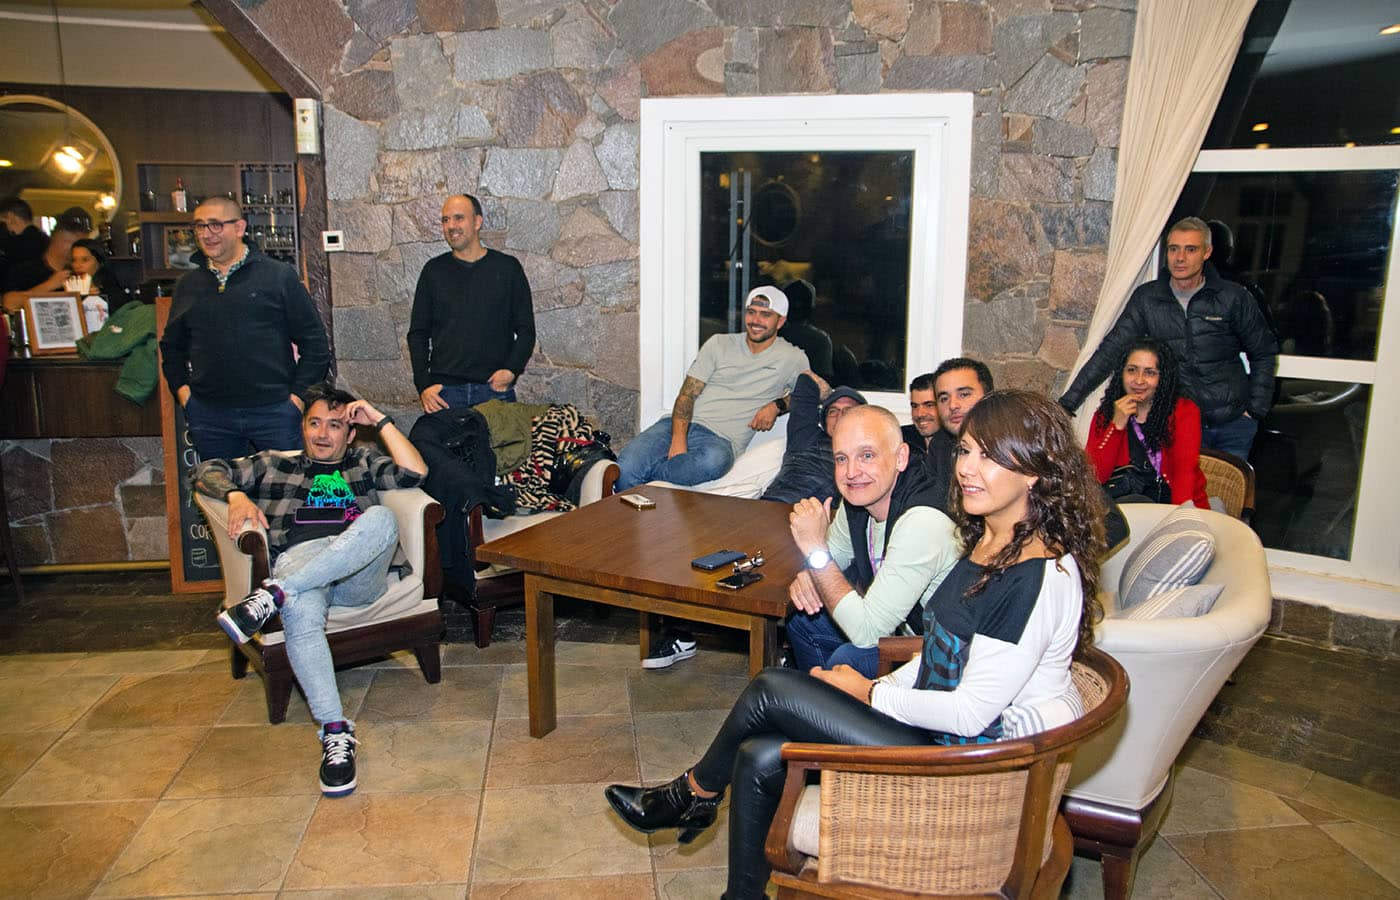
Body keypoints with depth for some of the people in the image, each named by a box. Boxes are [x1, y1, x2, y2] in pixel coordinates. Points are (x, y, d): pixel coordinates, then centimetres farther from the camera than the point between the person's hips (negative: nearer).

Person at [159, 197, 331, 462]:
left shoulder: (279, 276, 0)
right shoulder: (188, 285, 13)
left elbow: (314, 339, 0)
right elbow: (171, 345, 23)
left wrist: (299, 396, -6)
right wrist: (181, 390, 9)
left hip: (274, 410, -3)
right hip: (208, 415, 4)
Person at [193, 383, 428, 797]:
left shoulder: (365, 464, 32)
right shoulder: (274, 465, 33)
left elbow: (415, 473, 13)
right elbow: (208, 470, 23)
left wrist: (380, 420, 13)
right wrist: (237, 496, 2)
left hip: (359, 571, 1)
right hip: (298, 560, 0)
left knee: (381, 518, -35)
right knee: (301, 615, -39)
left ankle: (273, 594, -40)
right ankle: (336, 732, -40)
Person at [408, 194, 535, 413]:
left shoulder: (508, 267, 6)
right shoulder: (434, 270, 11)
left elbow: (525, 329, 7)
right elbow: (418, 333, 11)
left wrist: (512, 370, -9)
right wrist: (423, 385, -1)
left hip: (495, 389, -1)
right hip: (443, 391, 1)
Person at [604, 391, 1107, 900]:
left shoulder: (1041, 578, -23)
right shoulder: (985, 542, 7)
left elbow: (971, 712, -22)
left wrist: (870, 693, -10)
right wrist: (882, 686, 3)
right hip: (938, 727, 9)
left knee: (771, 691, -11)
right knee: (761, 758, -5)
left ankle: (694, 795, 15)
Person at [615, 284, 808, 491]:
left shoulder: (793, 359, 10)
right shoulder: (719, 344, 13)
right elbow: (687, 394, 6)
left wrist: (777, 406, -1)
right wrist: (678, 441, -13)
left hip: (720, 439, -2)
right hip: (678, 426, 2)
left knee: (715, 460, -42)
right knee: (626, 465, -27)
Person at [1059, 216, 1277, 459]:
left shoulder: (1233, 298, -3)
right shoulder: (1147, 298, -1)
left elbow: (1264, 354, 8)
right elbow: (1111, 350, -5)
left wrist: (1255, 410, 0)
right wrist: (1067, 403, -13)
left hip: (1233, 425, 0)